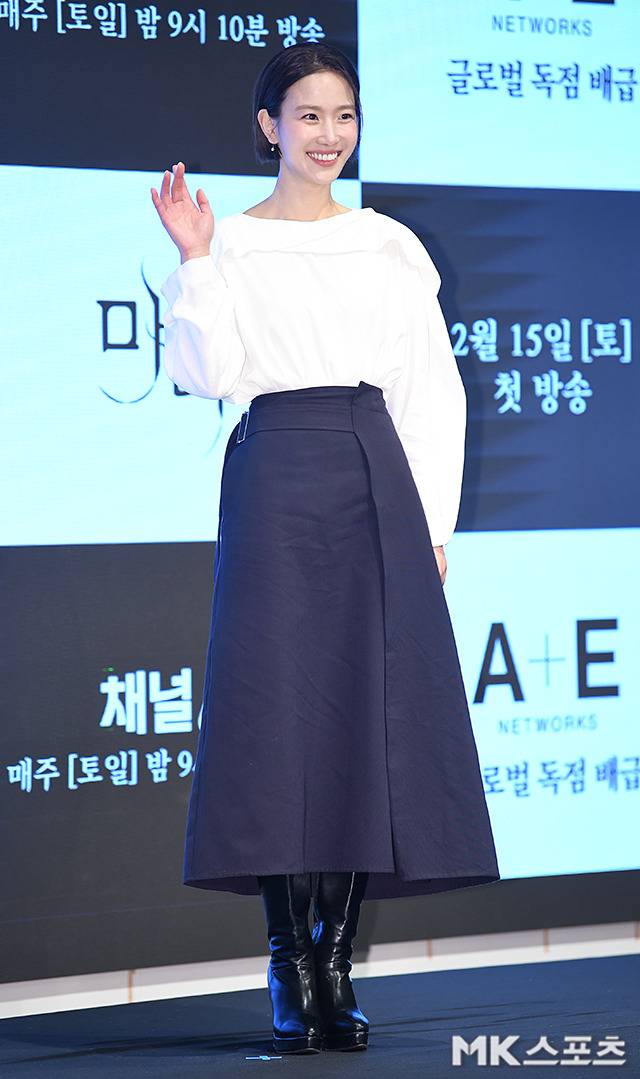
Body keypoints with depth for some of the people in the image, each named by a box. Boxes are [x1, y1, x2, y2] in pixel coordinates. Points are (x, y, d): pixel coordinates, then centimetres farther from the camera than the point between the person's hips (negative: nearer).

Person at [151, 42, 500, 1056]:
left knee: (377, 709, -1)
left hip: (380, 482, 3)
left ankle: (338, 961, 6)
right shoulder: (233, 245, 5)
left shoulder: (392, 245, 12)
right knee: (280, 704, -6)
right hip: (276, 478, -3)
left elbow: (437, 392, 11)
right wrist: (193, 259, -13)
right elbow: (206, 374, -8)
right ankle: (291, 969, 0)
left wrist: (432, 524, 4)